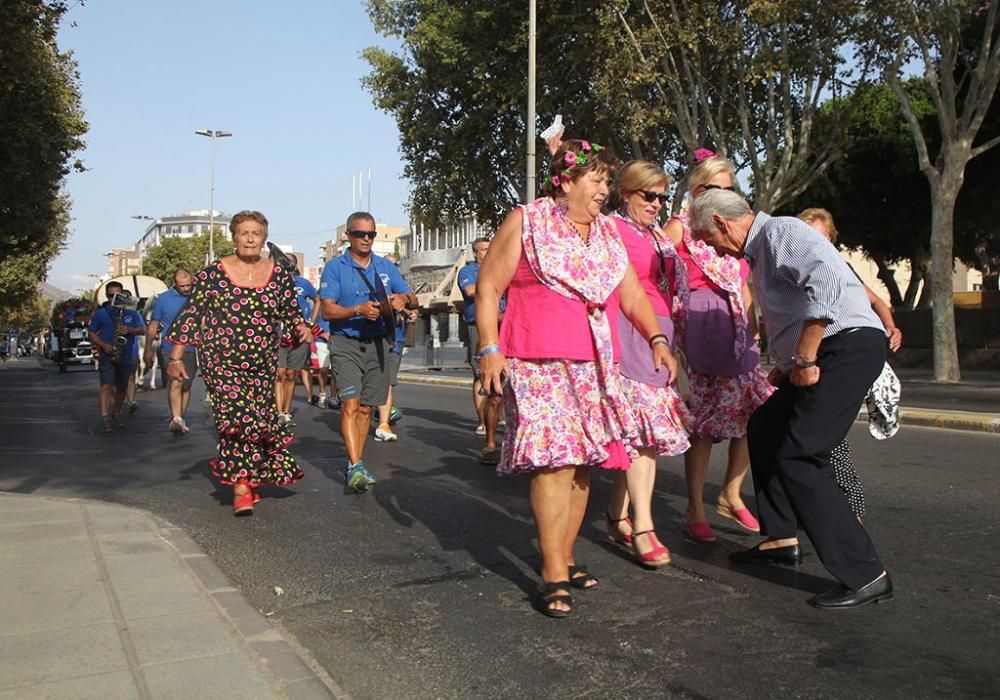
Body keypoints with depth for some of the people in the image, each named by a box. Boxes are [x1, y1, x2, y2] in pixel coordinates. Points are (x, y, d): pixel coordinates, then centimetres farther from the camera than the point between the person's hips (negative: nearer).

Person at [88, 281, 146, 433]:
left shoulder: (132, 312, 7)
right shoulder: (100, 313, 5)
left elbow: (143, 330, 3)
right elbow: (91, 333, 5)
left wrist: (129, 330, -18)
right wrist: (103, 345, -12)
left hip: (127, 357, 2)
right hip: (107, 356, -2)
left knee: (122, 387, 13)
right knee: (106, 386, -15)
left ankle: (117, 412, 34)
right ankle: (105, 417, -21)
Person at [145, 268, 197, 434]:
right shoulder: (163, 299, 3)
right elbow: (153, 326, 6)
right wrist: (148, 350, 3)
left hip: (191, 350, 2)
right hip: (169, 349, -2)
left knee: (186, 386, 8)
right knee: (175, 384, -15)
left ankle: (180, 420, 19)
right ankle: (176, 418, -22)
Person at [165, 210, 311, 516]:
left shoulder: (279, 274, 6)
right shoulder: (213, 274, -3)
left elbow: (291, 312, 12)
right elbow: (190, 316, -1)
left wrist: (301, 328, -11)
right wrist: (175, 357, -3)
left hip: (263, 364, 4)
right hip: (221, 362, -3)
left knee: (261, 419, 6)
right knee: (238, 417, -16)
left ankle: (250, 478, 27)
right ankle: (242, 490, -12)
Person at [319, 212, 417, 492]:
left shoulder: (386, 267, 11)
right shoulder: (335, 267, 0)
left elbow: (414, 300, 10)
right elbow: (328, 310, -8)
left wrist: (404, 298, -14)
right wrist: (358, 310, -24)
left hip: (377, 343, 4)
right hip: (345, 344, -4)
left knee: (365, 407, 9)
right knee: (350, 404, -15)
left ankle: (356, 464, 19)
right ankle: (355, 467, -19)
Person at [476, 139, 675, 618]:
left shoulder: (606, 233, 18)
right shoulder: (525, 222, 2)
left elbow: (632, 294, 20)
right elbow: (487, 287, -1)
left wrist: (657, 339, 4)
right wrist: (489, 349, -11)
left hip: (595, 366, 6)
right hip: (539, 363, -6)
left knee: (582, 462, 6)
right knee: (555, 460, -13)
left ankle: (565, 559, 20)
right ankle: (554, 576, -7)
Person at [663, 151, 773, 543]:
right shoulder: (679, 227, 2)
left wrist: (754, 332, 17)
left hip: (736, 328, 6)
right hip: (697, 327, -6)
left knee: (756, 412, 0)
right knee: (703, 420, -7)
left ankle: (731, 495, 18)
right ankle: (695, 510, 4)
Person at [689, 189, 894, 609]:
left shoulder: (779, 232, -10)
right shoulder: (759, 251, 21)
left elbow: (827, 280, -27)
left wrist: (803, 359, -24)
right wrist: (787, 366, 18)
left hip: (848, 344, -11)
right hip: (822, 354, 11)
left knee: (797, 456, -15)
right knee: (764, 428, 20)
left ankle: (866, 575, -9)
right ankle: (781, 539, 30)